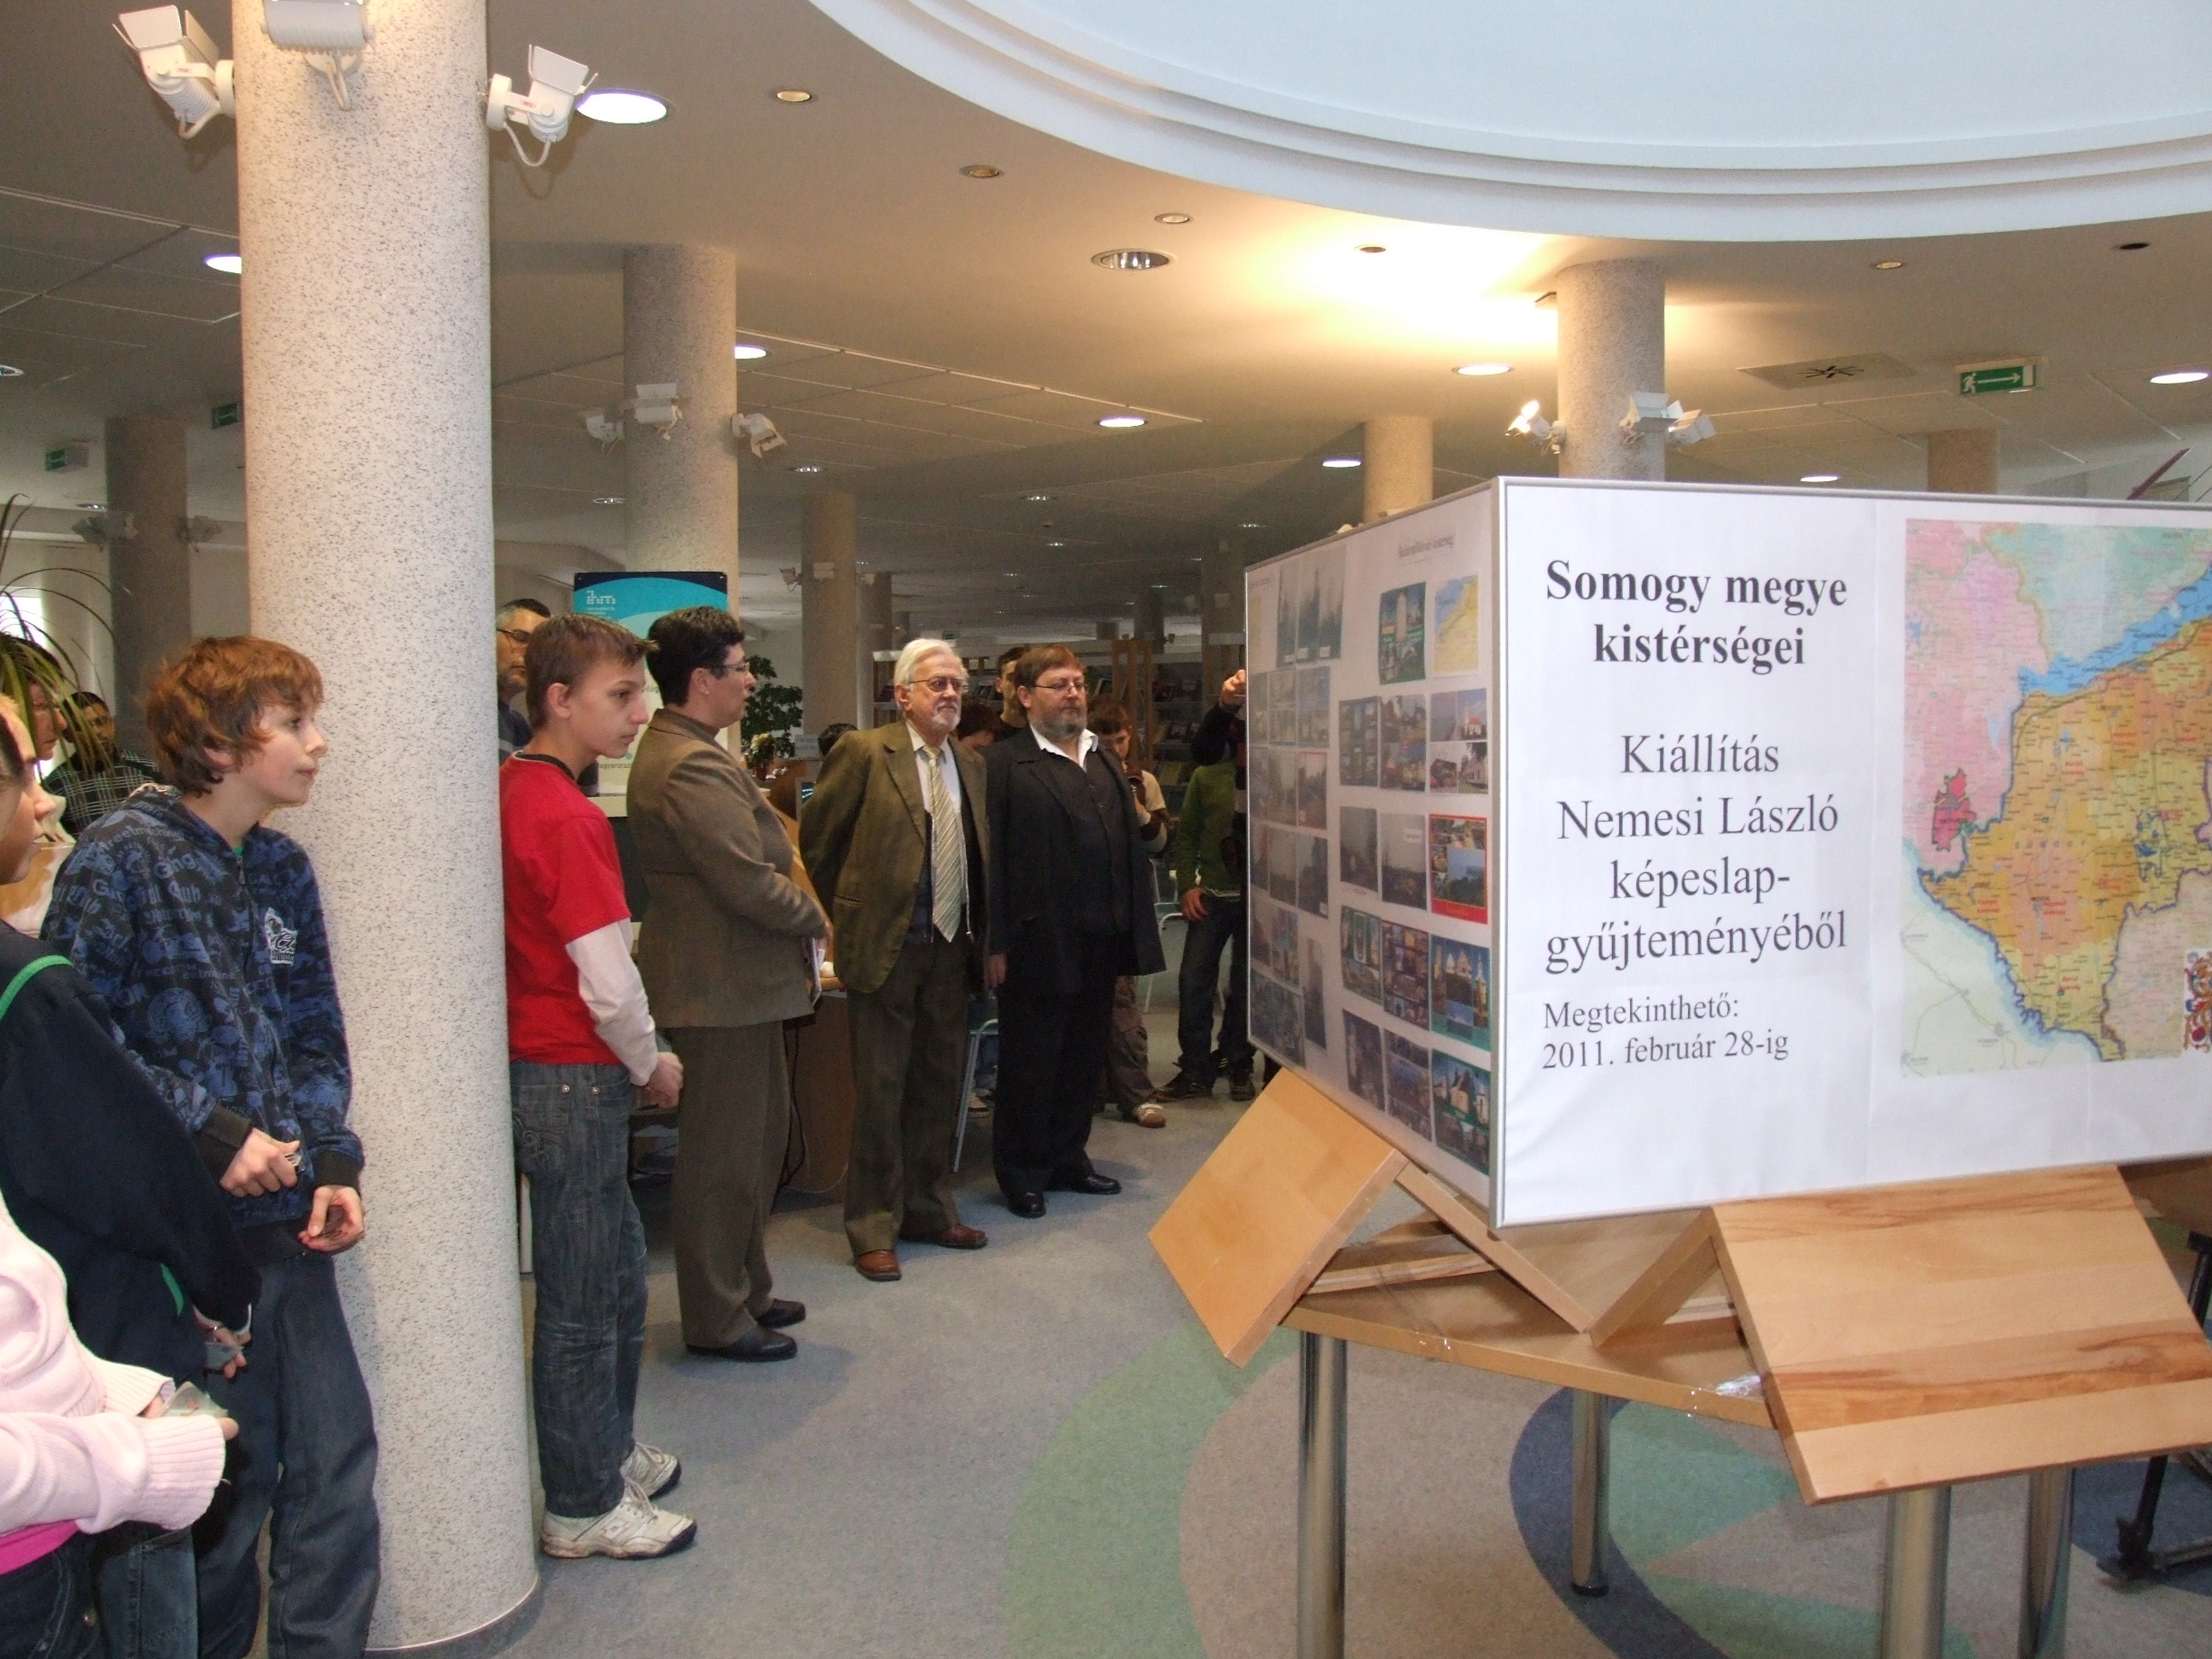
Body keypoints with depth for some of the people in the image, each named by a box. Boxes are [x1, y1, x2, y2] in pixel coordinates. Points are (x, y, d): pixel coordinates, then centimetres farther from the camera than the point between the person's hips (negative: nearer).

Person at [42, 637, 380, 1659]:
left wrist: (334, 1163, 2)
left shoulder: (282, 868, 10)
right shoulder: (122, 857, -9)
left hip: (288, 1223, 6)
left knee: (336, 1460, 9)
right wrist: (212, 1129, -17)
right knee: (225, 1480, 7)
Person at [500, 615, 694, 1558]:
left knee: (618, 1269, 21)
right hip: (573, 1080, -9)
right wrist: (651, 1064, -4)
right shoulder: (567, 818, -20)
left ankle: (608, 1454, 37)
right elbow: (610, 986, -22)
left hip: (542, 1065, 9)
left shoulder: (515, 791, 8)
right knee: (581, 1299, 4)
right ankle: (583, 1508, 20)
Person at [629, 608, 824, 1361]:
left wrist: (799, 913, 6)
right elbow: (750, 883, -25)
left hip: (736, 981, 11)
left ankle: (744, 1290, 34)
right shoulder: (693, 767, -22)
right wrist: (814, 916, -8)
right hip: (722, 987, -11)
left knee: (760, 1137, 20)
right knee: (723, 1154, 1)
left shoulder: (682, 752, 13)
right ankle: (716, 1318, 16)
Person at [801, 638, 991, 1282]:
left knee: (940, 1086, 14)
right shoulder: (864, 752, -7)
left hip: (952, 948, 6)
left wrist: (980, 933, 11)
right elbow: (817, 842, -2)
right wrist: (849, 916, 3)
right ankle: (872, 1229, 14)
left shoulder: (971, 764, 11)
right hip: (886, 946, -6)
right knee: (879, 1093, 2)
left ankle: (930, 1210, 29)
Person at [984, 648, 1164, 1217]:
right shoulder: (1002, 763, -7)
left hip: (1100, 943, 7)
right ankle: (1022, 1173, 19)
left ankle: (1068, 1158, 30)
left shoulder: (1104, 761, 15)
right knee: (1029, 1062, 5)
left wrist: (1135, 929, 8)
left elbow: (1131, 846, 14)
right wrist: (996, 944, -17)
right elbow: (990, 857, -13)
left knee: (1086, 1058, 15)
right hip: (1038, 945, -7)